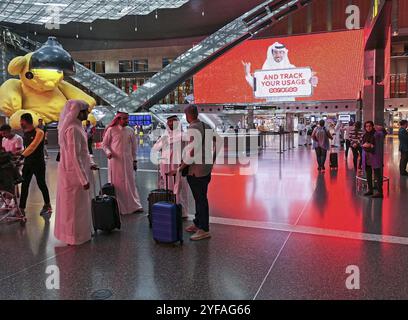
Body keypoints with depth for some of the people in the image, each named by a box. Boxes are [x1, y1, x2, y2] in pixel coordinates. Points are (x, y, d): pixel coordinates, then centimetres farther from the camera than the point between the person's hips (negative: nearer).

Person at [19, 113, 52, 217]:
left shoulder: (38, 132, -15)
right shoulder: (25, 133, 8)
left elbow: (33, 146, -25)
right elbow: (27, 147, 13)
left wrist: (22, 156, -33)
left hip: (38, 163, -6)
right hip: (27, 163, 7)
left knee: (41, 184, 5)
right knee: (24, 185, 5)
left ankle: (47, 206, 22)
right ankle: (21, 209, 10)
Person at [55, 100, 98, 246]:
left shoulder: (77, 127, 9)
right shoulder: (73, 129, -21)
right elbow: (74, 156, -24)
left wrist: (89, 164, 10)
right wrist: (83, 179, -21)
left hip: (79, 170, 10)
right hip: (74, 173, -10)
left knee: (80, 203, 19)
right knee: (75, 204, 4)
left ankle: (81, 232, 34)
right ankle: (75, 236, 19)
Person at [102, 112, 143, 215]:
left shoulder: (130, 131, 7)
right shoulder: (111, 130, -2)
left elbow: (134, 146, 11)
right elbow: (105, 144, 4)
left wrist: (134, 160, 10)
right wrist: (108, 152, -15)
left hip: (127, 160, 3)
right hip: (115, 160, -2)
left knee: (130, 182, 4)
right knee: (116, 183, 3)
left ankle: (134, 206, 11)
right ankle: (117, 207, 13)